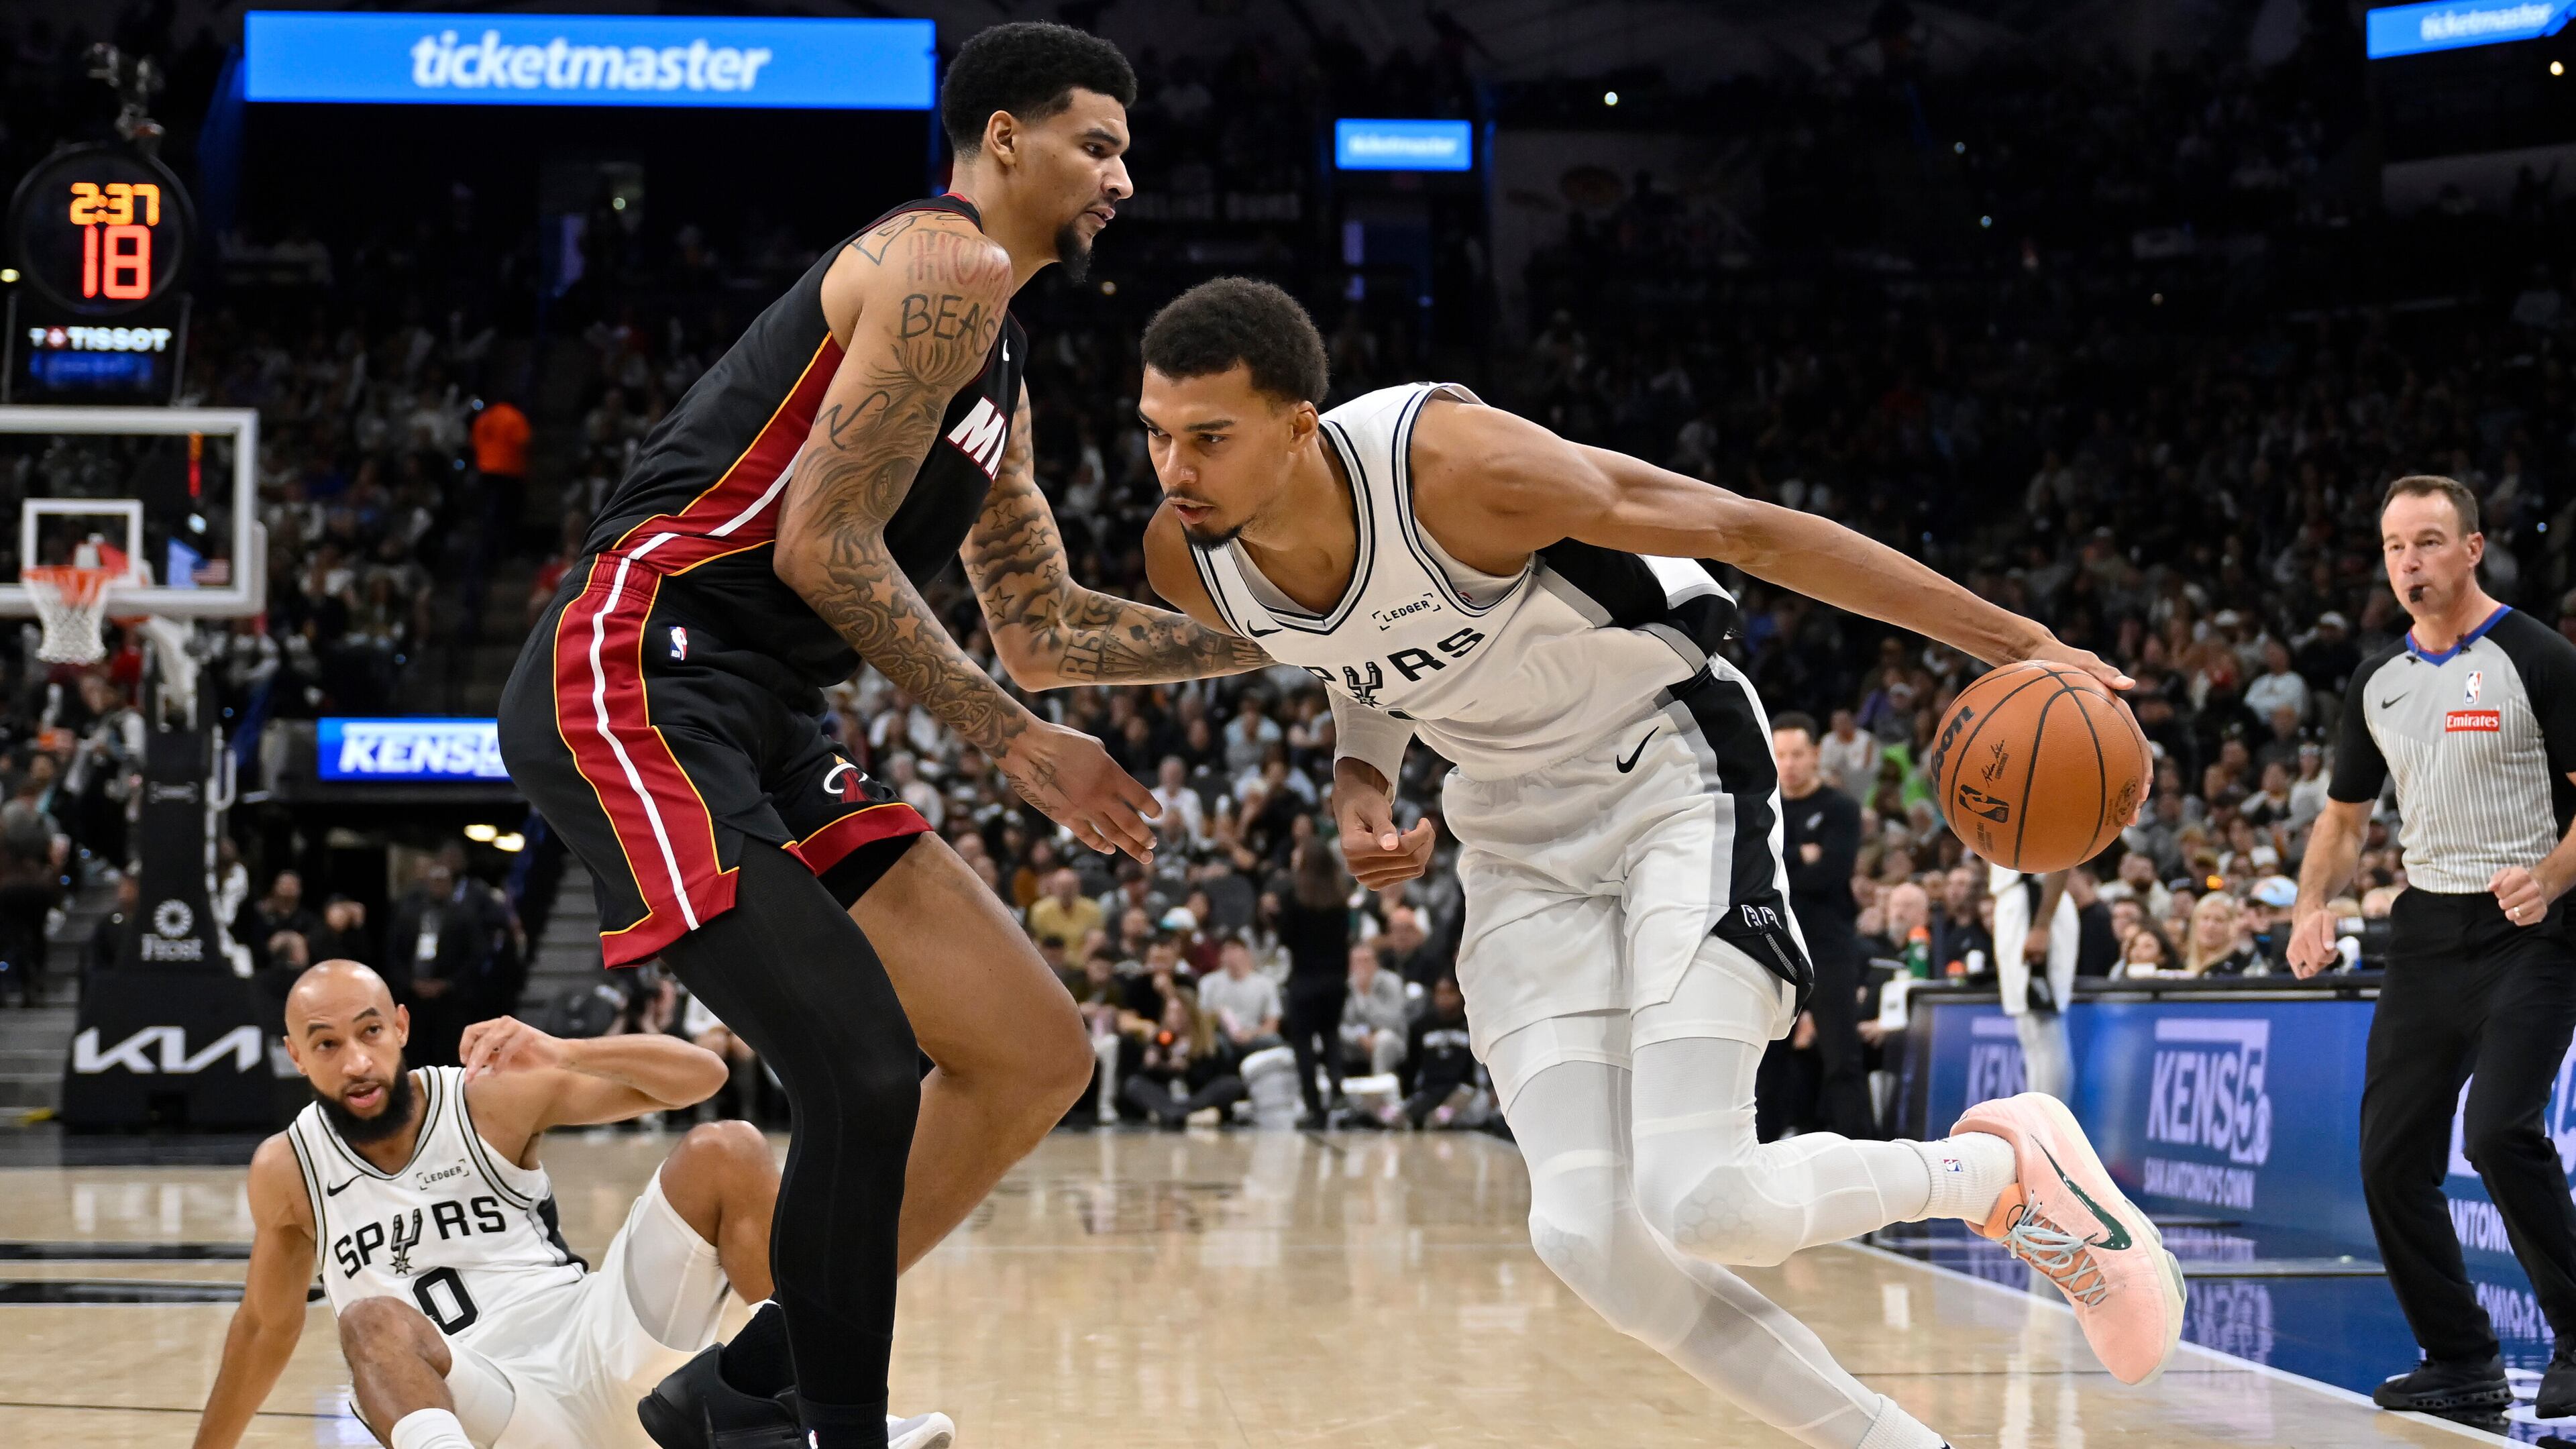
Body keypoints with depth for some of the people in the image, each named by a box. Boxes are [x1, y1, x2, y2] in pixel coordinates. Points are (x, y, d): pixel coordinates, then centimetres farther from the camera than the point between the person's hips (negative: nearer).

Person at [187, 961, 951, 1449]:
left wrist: (558, 1055, -18)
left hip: (598, 1350, 2)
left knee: (725, 1151, -15)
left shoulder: (494, 1097, 1)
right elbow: (266, 1325, 20)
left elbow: (702, 1074, -2)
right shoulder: (287, 1171, 4)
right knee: (373, 1322, -34)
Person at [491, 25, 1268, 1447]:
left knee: (1035, 1056, 5)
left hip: (759, 731, 10)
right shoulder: (945, 264, -8)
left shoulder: (997, 370, 24)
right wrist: (1016, 746, -10)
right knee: (867, 1078, -22)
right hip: (634, 682, -10)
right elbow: (823, 545, -15)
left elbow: (1043, 629, 30)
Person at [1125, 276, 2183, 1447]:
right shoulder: (1188, 563, -12)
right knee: (1588, 1237, -11)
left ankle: (2000, 1167, 7)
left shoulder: (1459, 467, -30)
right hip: (1519, 834, 6)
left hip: (1670, 771, -6)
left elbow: (1748, 532, -22)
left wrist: (2015, 645, -21)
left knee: (1704, 1203, -22)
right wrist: (1359, 782, -8)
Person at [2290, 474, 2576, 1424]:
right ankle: (2461, 1363, 15)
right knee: (2392, 1157, 2)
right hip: (2426, 933, 7)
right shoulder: (2377, 682, 11)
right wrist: (2313, 906, 2)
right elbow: (2345, 817, 20)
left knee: (2498, 1131, -23)